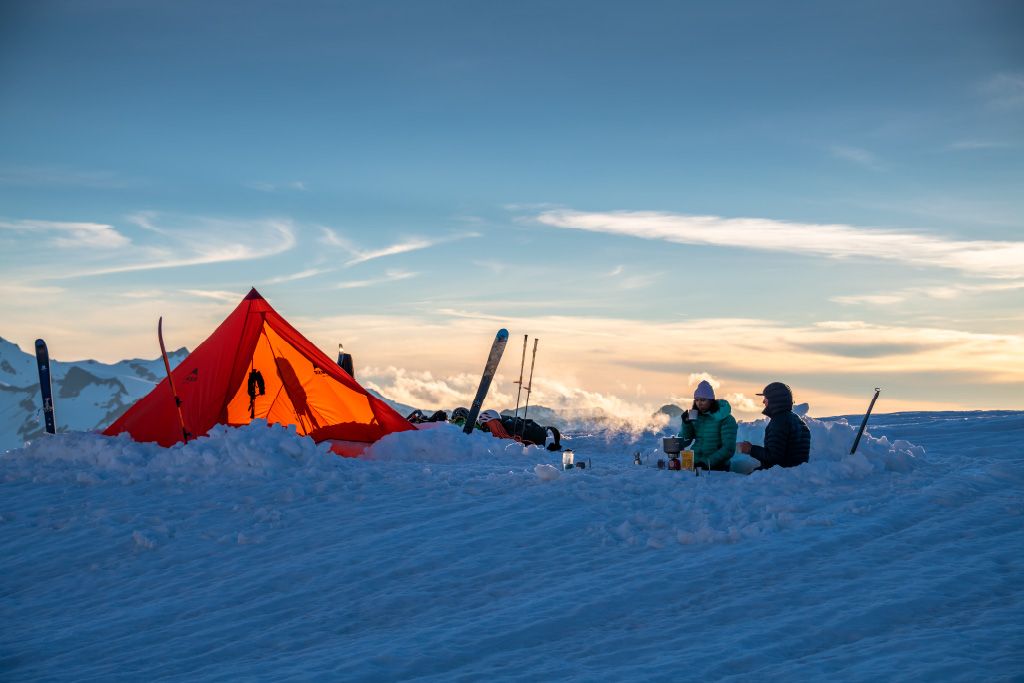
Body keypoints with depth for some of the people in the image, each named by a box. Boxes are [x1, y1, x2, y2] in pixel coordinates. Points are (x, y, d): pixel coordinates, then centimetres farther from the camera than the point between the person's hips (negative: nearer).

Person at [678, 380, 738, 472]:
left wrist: (708, 462, -20)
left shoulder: (726, 419, -5)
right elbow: (684, 443, 9)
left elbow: (728, 449, -11)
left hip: (717, 468, -4)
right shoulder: (694, 416, 9)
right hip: (694, 465, 4)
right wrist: (686, 424, -6)